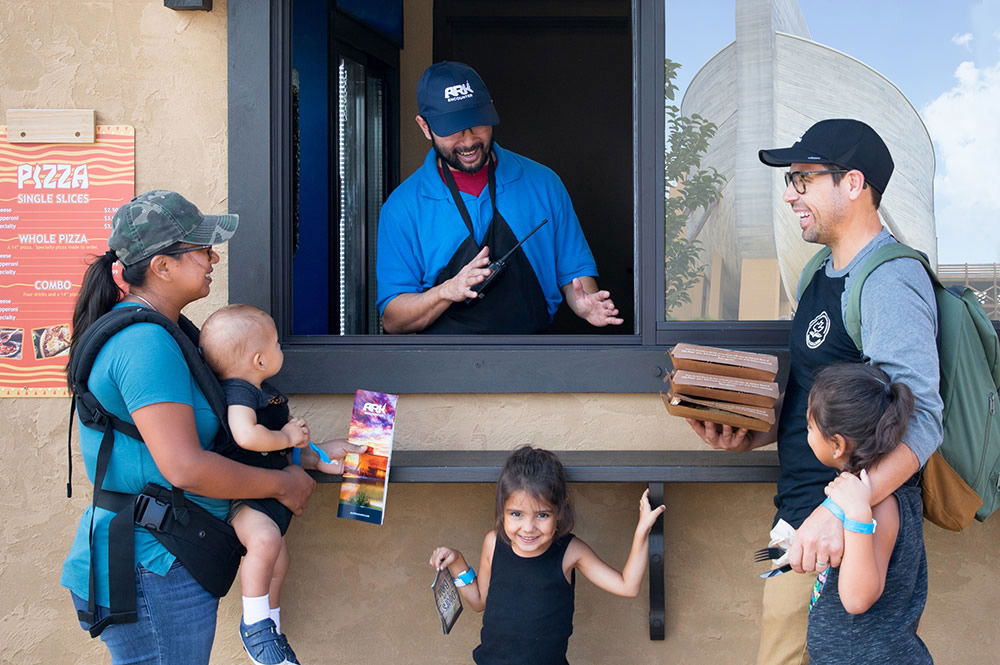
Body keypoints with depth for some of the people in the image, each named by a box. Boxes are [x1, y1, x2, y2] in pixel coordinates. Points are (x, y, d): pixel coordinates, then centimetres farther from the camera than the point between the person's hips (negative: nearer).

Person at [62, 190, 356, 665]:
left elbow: (218, 436, 20)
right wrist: (283, 484, -13)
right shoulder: (146, 344, -20)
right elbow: (186, 469, -26)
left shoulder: (155, 332, 13)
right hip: (154, 571, -10)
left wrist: (308, 457, 15)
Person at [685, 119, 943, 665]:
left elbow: (919, 421, -26)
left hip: (846, 523, -9)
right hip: (800, 511, 9)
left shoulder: (890, 280, -16)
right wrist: (750, 436, 6)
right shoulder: (822, 273, 14)